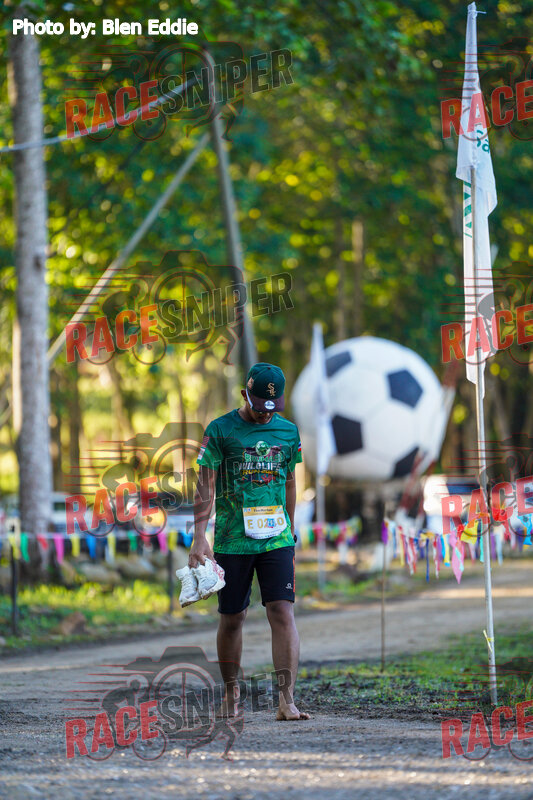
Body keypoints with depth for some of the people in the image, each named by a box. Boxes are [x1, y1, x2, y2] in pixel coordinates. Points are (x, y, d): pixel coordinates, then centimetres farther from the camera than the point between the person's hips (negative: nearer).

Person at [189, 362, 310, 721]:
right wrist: (200, 538, -11)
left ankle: (287, 700, -16)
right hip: (231, 540, -2)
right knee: (233, 618, 7)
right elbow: (206, 486, -4)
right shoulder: (221, 430, -3)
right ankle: (231, 694, 24)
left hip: (276, 539, 2)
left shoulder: (288, 431, 8)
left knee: (283, 612, -11)